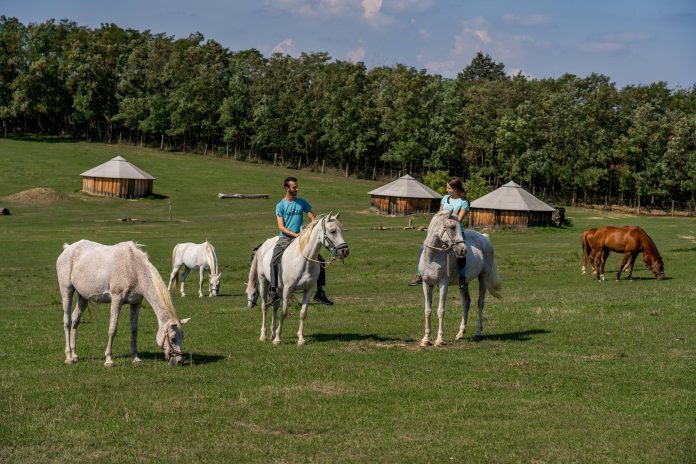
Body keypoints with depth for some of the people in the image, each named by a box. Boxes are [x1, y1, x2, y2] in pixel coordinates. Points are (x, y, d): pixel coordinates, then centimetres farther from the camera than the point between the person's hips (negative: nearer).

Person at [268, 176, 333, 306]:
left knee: (320, 261, -3)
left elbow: (312, 218, 10)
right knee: (274, 261, -24)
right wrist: (295, 234, -18)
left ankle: (319, 292, 7)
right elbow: (281, 226, -6)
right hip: (285, 239, -3)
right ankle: (273, 292, -18)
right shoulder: (280, 205, 0)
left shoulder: (302, 202, 8)